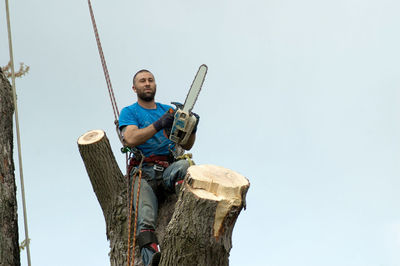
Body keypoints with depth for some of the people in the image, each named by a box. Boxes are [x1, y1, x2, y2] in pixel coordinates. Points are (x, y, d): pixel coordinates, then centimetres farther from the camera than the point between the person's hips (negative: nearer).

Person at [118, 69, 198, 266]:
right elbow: (131, 139, -6)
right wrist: (159, 124, -15)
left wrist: (192, 129, 0)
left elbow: (187, 146, 22)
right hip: (144, 171, -3)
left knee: (185, 165, -35)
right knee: (145, 218, -28)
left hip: (168, 169, 3)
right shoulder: (129, 112, 15)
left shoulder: (168, 110, 26)